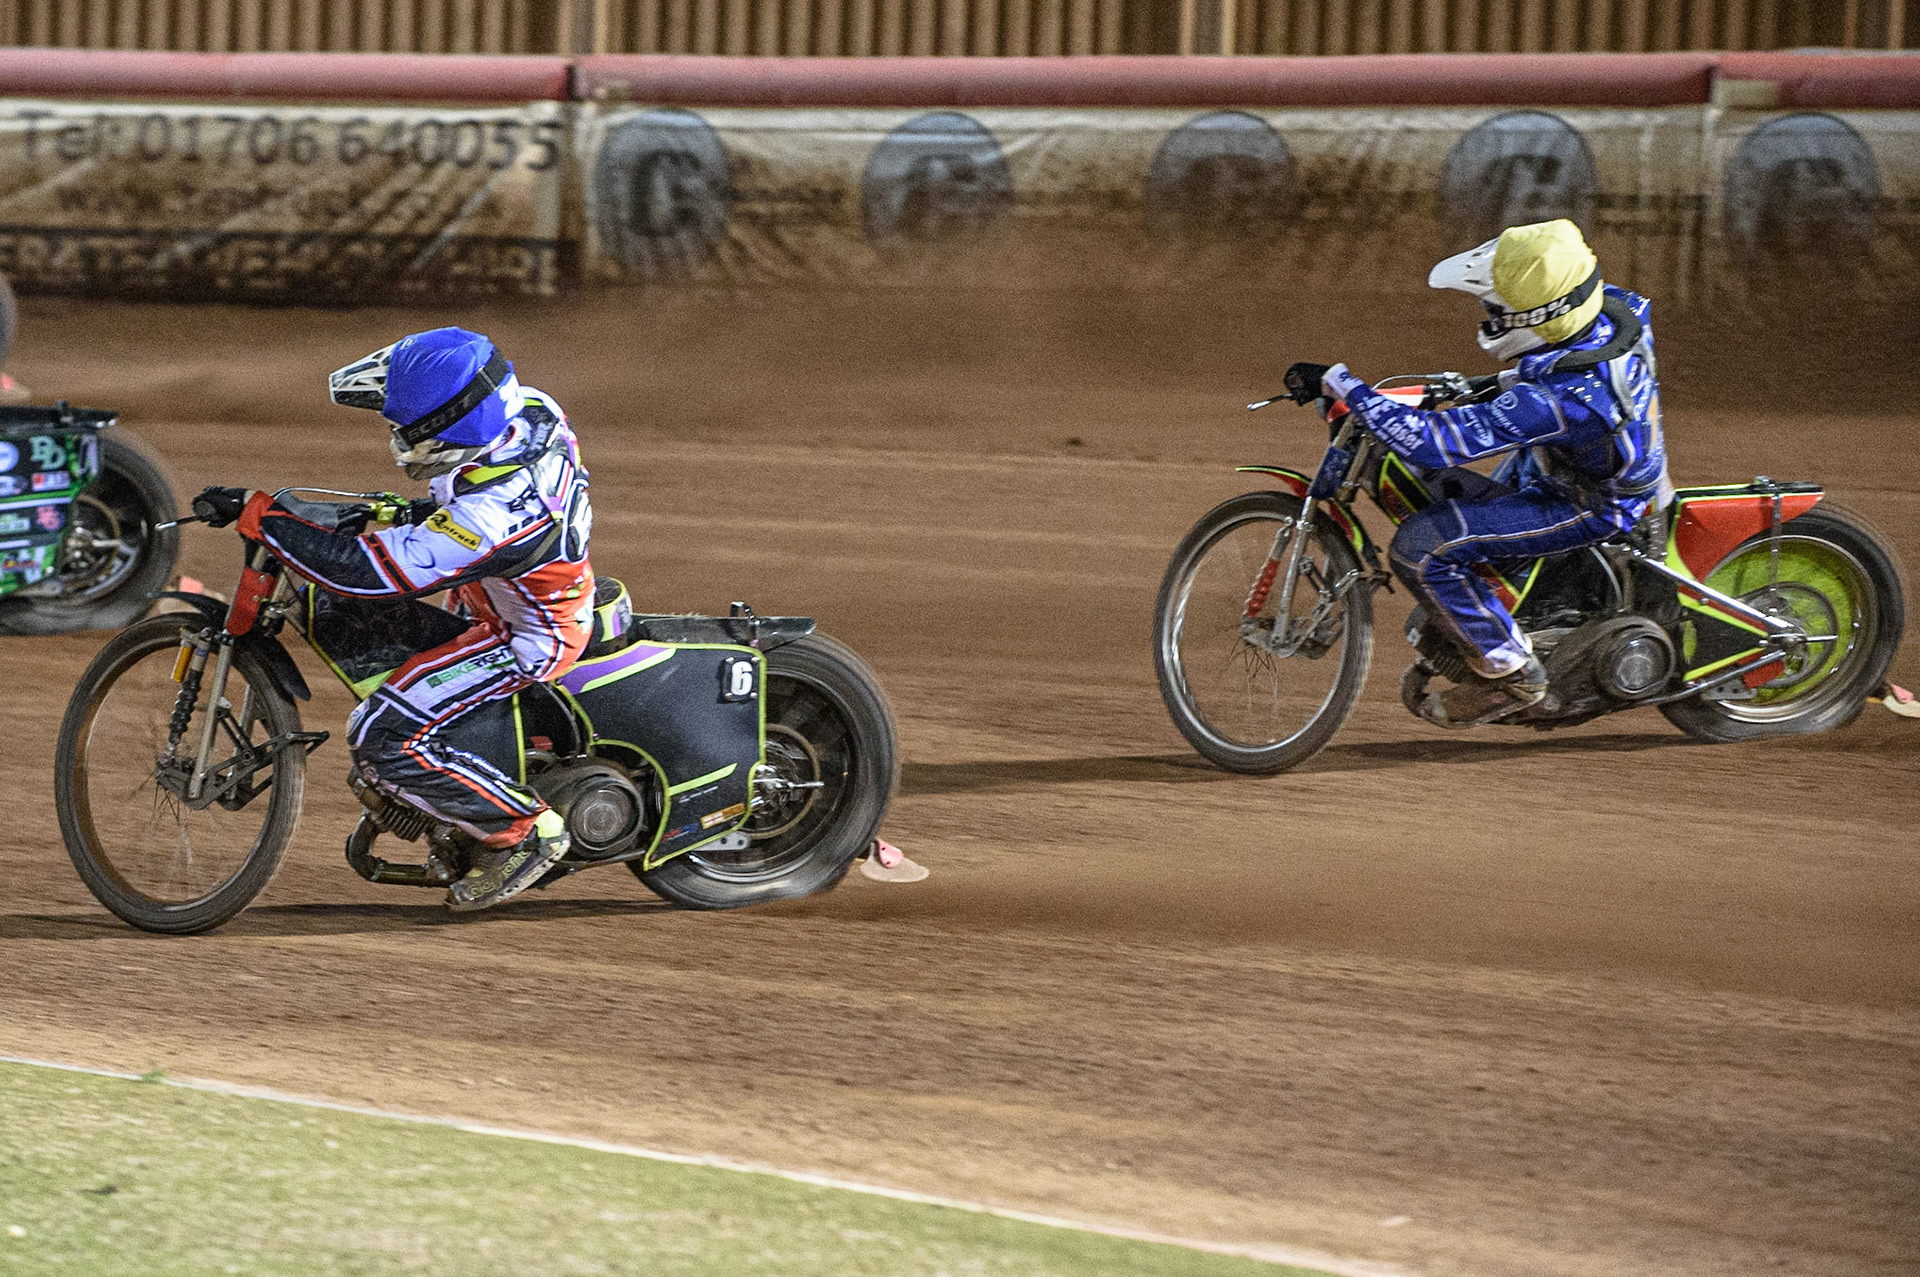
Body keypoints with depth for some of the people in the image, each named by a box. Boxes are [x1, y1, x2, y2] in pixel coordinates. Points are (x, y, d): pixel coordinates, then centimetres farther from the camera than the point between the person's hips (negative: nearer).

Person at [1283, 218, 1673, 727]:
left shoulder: (1555, 400, -41)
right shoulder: (1618, 307, -17)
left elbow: (1431, 443, -40)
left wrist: (1339, 383, -35)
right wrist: (1510, 382, 11)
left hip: (1592, 507, -9)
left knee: (1419, 547, -19)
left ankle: (1511, 674, -1)